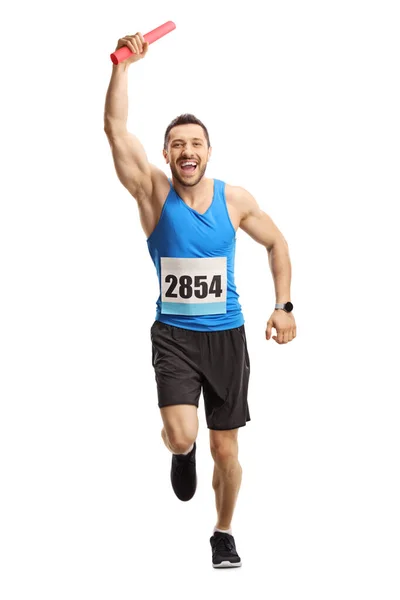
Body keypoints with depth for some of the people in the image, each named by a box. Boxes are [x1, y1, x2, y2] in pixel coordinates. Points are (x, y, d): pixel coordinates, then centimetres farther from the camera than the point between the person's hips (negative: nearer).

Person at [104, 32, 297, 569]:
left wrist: (283, 306, 3)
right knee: (180, 437, -20)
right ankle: (181, 455, 19)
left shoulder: (235, 199, -3)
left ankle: (224, 534, 32)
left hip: (227, 336, 2)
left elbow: (276, 244, 12)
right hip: (174, 336, -2)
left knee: (225, 449, 8)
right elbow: (116, 129, -20)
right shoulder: (154, 193, -8)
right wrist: (123, 66, -26)